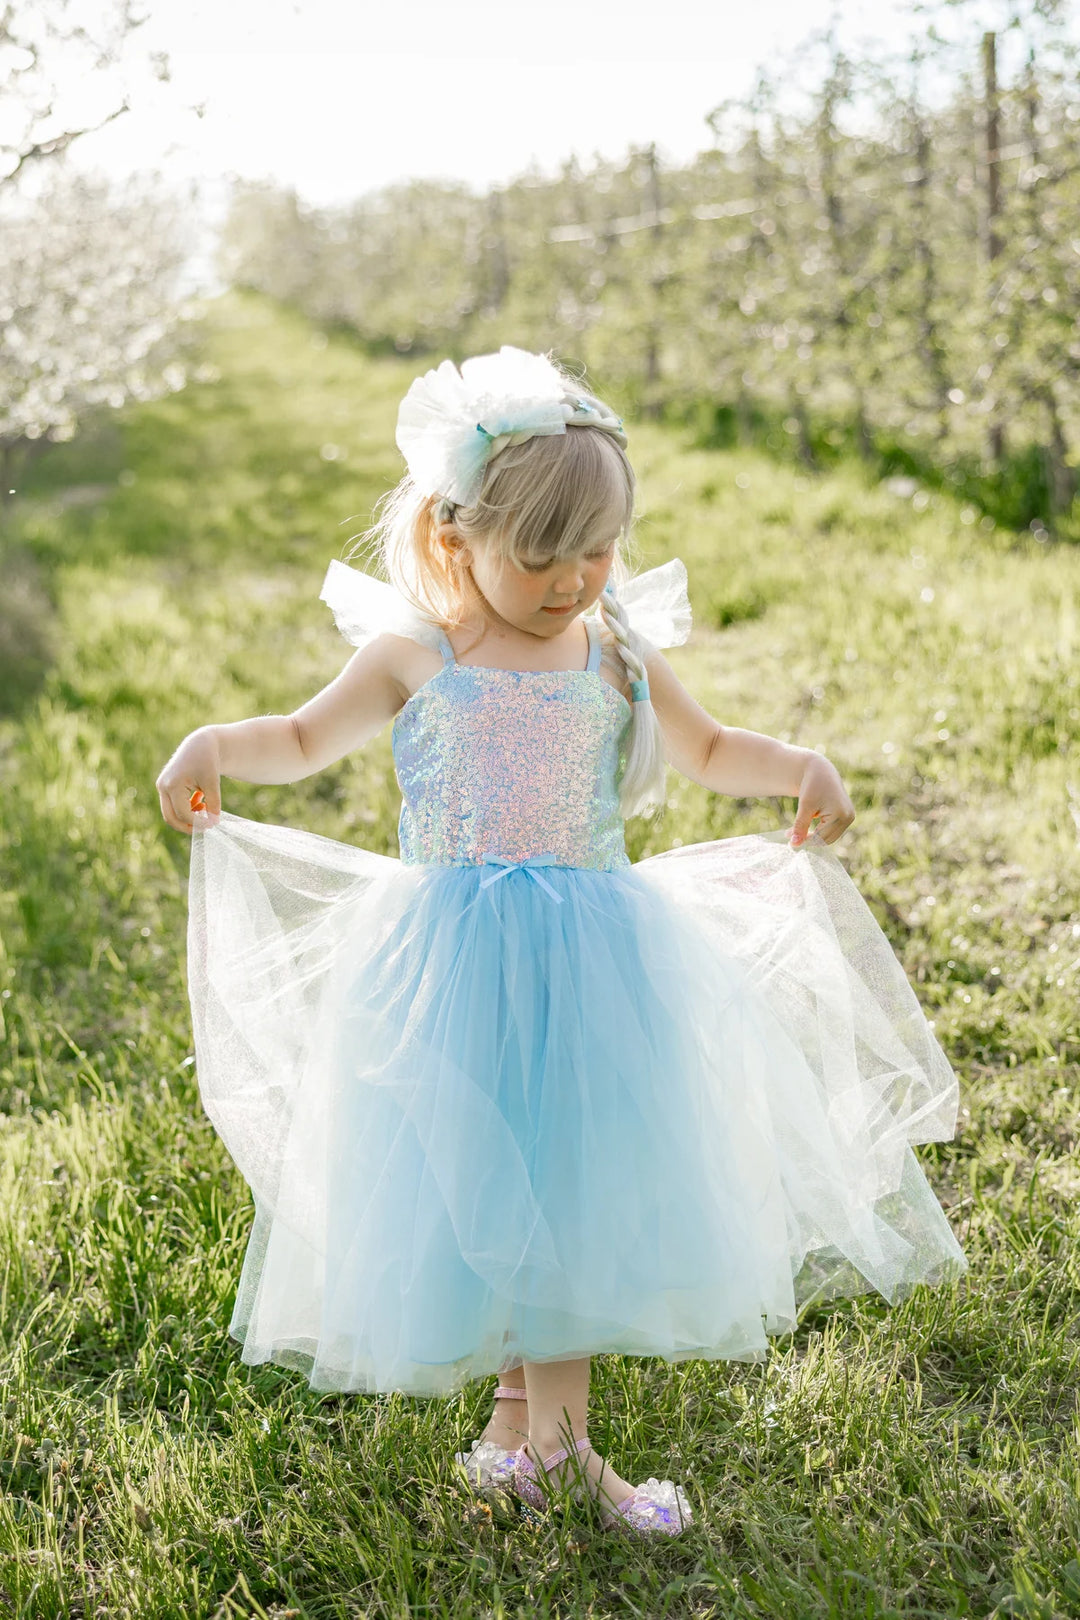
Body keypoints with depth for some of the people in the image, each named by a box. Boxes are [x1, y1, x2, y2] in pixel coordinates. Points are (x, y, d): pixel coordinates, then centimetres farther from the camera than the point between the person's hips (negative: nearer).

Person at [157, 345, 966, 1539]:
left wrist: (800, 768, 1)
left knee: (576, 1180, 6)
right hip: (454, 962, -1)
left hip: (590, 957, 2)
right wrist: (214, 744, -12)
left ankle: (548, 1433, 23)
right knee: (477, 1183, 4)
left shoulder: (616, 658, 5)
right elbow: (306, 740, 7)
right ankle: (528, 1417, 25)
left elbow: (707, 750, 18)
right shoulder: (412, 658, 0)